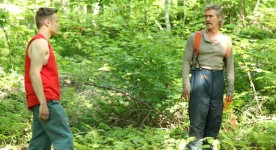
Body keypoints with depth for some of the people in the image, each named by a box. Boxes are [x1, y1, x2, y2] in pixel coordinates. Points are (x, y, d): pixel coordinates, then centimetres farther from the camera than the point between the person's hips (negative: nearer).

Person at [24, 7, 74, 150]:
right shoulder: (40, 42, -9)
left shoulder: (41, 43, 22)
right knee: (64, 138, -14)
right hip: (46, 100, -10)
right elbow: (34, 73, -18)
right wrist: (43, 103, -22)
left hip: (44, 101, 10)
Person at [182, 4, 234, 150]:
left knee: (215, 118, 8)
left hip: (218, 80, 3)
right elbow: (186, 62, 0)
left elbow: (229, 67, 11)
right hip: (200, 78, -3)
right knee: (197, 117, -5)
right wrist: (186, 85, -8)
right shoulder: (195, 37, -1)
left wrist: (230, 90, 8)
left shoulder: (226, 41, 6)